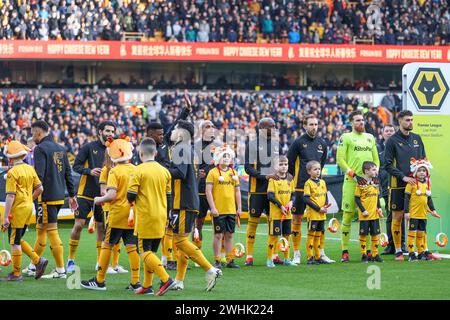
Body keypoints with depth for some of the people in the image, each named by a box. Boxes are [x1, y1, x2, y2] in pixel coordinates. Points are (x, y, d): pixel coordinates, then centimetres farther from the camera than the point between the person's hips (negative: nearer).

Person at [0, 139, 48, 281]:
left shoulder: (13, 172, -16)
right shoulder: (30, 169, 7)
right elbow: (39, 188, 10)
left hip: (18, 209, -8)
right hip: (28, 207, 8)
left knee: (15, 241, 1)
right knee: (18, 239, 19)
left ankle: (16, 273, 7)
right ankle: (38, 260, 10)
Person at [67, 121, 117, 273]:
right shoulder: (89, 147, -4)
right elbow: (76, 166, -6)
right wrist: (90, 171, -21)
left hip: (102, 196, 3)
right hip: (85, 193, -3)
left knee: (101, 227, 5)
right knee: (78, 225, -6)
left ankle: (100, 262, 16)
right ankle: (71, 260, 6)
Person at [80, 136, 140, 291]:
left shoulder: (115, 172, -12)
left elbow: (111, 195, -20)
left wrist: (99, 200, -3)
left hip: (117, 214, -5)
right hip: (133, 215, 5)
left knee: (107, 245, 5)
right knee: (132, 247, 5)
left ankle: (99, 281, 10)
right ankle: (135, 282, 2)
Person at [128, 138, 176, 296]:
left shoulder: (139, 170, -11)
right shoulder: (164, 171, 6)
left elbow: (131, 196, -12)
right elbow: (168, 197, 12)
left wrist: (131, 200, 11)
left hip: (145, 218, -6)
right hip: (161, 217, 6)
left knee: (145, 251, -3)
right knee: (151, 251, 13)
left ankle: (165, 279, -18)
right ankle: (147, 286, 14)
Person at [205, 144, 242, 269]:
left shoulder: (233, 173, 12)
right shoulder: (213, 172, -3)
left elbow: (237, 191, 16)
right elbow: (208, 191, -8)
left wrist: (239, 208, 11)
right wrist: (213, 208, -14)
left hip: (231, 210, 5)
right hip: (218, 211, -5)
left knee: (229, 235, 8)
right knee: (218, 235, -2)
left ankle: (230, 260, 13)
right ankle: (217, 261, 3)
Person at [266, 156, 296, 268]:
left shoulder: (290, 179, 9)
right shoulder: (273, 179, -7)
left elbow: (293, 194, 14)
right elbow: (270, 196, -13)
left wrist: (291, 202, -6)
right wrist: (280, 206, -17)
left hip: (287, 213, 5)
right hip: (275, 213, -5)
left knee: (287, 235, 10)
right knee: (274, 235, -3)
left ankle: (286, 259, 19)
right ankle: (269, 259, 4)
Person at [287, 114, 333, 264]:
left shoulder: (322, 143, 9)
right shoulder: (298, 142, -6)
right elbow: (289, 162, 0)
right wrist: (298, 177, 7)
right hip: (300, 187, -4)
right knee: (297, 218, 0)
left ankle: (321, 253, 10)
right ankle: (296, 254, 6)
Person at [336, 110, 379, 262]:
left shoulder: (370, 137, 18)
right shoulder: (346, 137, 2)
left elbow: (376, 159, 21)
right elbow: (340, 160, -5)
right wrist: (354, 175, -12)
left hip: (368, 181, 5)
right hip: (351, 181, -5)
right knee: (348, 214, -5)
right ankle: (345, 251, -1)